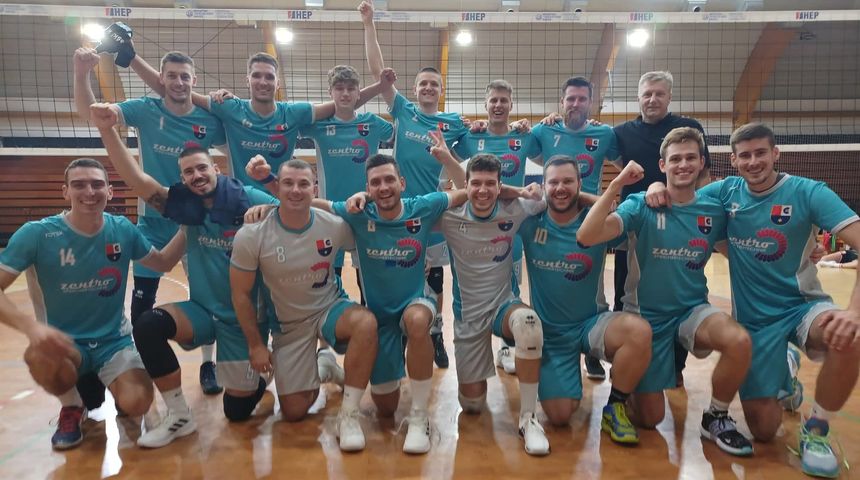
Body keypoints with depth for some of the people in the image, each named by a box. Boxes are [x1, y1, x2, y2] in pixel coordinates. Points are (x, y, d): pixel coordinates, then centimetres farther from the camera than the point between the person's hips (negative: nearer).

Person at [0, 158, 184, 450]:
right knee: (40, 355, -36)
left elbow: (162, 263, 8)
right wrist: (31, 327, -33)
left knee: (136, 404, -23)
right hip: (66, 343, -1)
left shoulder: (123, 230, -5)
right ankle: (71, 407, -1)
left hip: (115, 341, 1)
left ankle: (97, 385, 16)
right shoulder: (37, 234, -13)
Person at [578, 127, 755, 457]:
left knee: (739, 341, -31)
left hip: (692, 310, 3)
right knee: (649, 419, -1)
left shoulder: (714, 211, -3)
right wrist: (617, 184, -32)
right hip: (646, 316, -2)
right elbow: (586, 237, -29)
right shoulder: (641, 206, -14)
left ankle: (716, 418, -2)